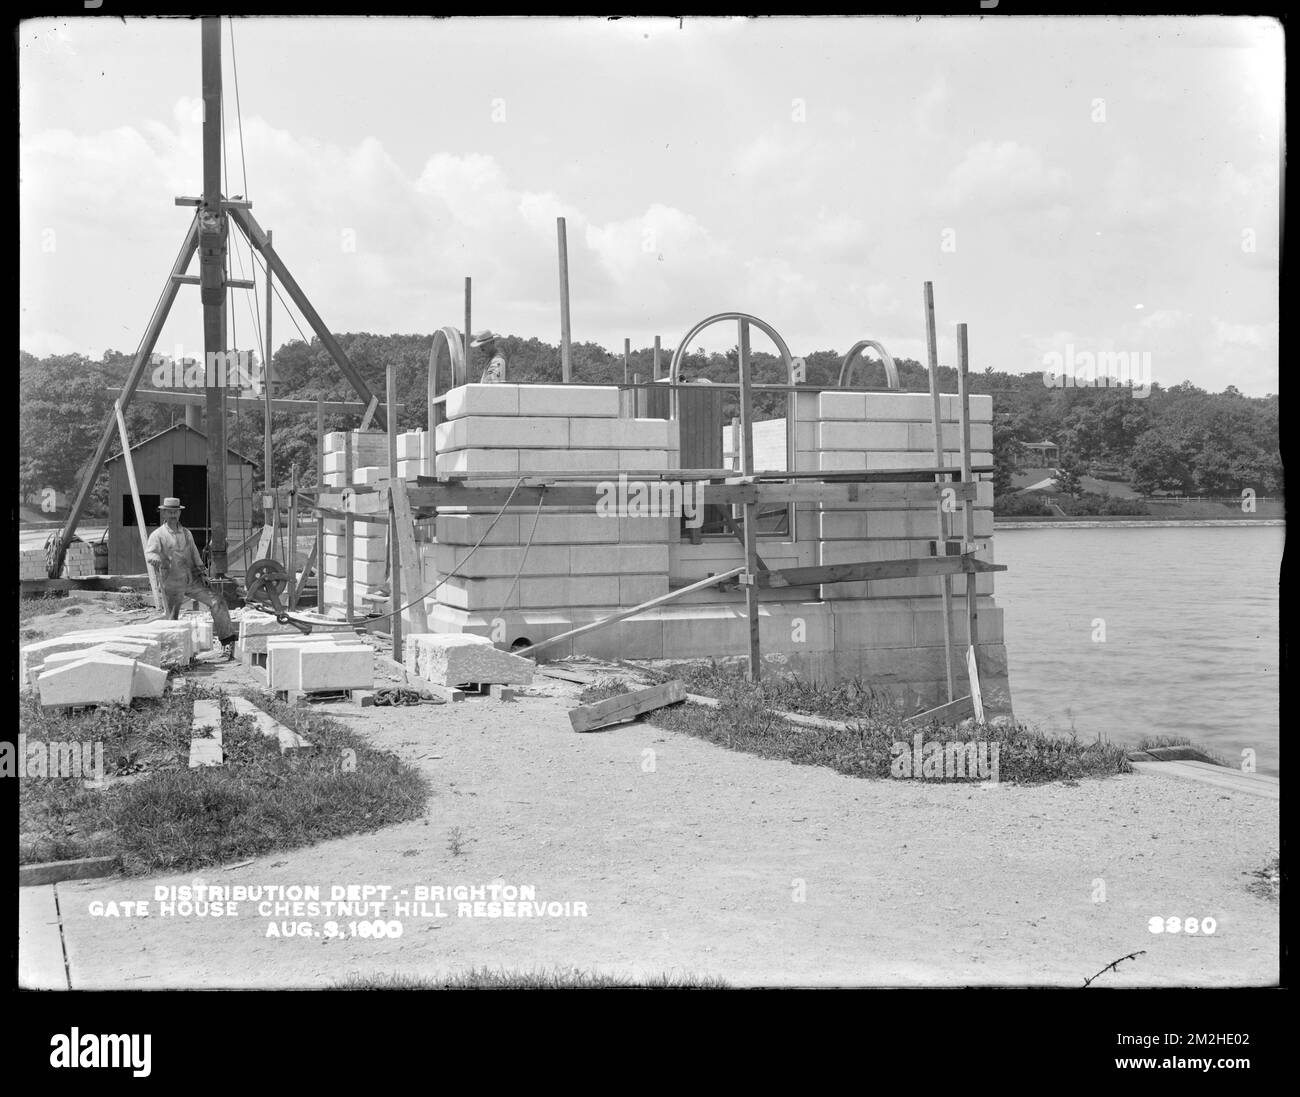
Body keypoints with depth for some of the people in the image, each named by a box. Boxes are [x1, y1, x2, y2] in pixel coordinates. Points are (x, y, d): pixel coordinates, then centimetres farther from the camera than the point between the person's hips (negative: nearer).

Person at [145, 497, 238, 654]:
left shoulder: (186, 533, 13)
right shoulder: (158, 535, -5)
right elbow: (149, 552, -22)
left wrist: (200, 571, 4)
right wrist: (155, 559, -45)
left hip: (191, 581, 5)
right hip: (172, 584, -5)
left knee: (217, 601, -2)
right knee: (173, 619, 0)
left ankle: (226, 637, 6)